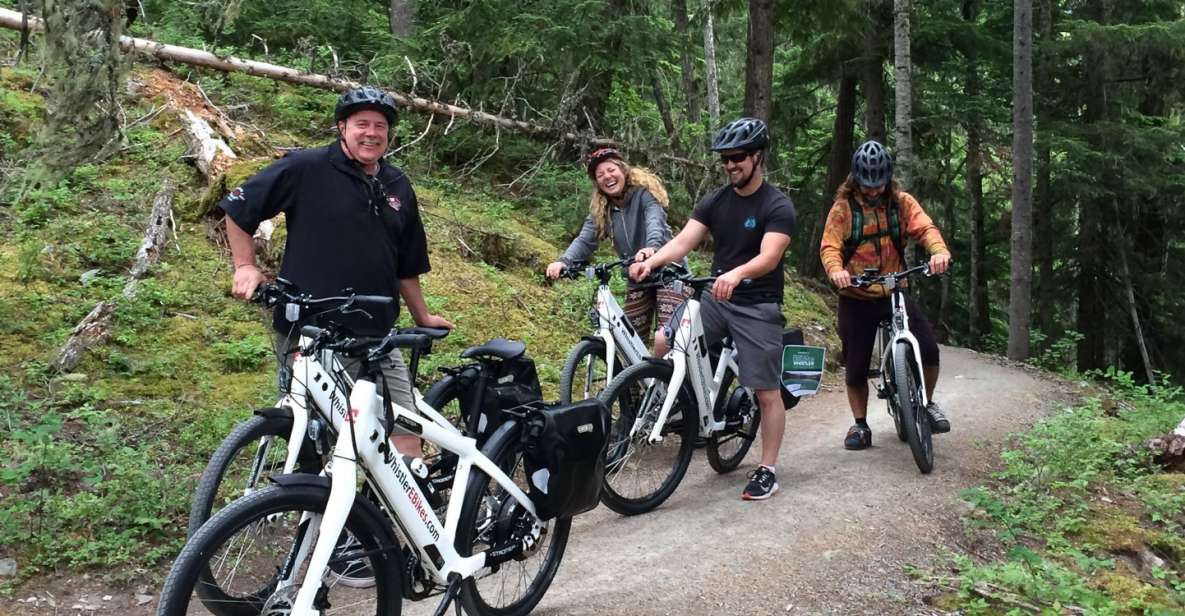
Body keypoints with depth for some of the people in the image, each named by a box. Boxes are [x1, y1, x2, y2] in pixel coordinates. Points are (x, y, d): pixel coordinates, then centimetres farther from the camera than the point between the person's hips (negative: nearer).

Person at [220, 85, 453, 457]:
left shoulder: (398, 187, 12)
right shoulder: (307, 169, -4)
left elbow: (406, 264, 20)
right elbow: (239, 207, 3)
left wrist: (422, 316, 22)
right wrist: (245, 266, -2)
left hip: (375, 335, 5)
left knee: (405, 430, 2)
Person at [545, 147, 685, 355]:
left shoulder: (644, 192, -8)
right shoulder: (600, 210, 6)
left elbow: (655, 221, -28)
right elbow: (585, 240, -7)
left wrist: (652, 246, -51)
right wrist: (563, 261, -29)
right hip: (637, 280, 6)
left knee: (665, 340, -22)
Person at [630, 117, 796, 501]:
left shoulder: (777, 206, -11)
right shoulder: (714, 201, 5)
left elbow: (769, 257, -26)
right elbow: (683, 242, -6)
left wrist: (736, 275, -46)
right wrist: (650, 262, -27)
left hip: (758, 306, -5)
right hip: (715, 298, 5)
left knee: (767, 393, -2)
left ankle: (767, 471, 11)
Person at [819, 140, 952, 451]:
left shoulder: (901, 202, 2)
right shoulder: (843, 207, -3)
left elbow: (925, 228, -11)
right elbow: (830, 247, -12)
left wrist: (939, 251, -33)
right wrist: (836, 270, -34)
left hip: (894, 292, 1)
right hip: (857, 298, -1)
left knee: (928, 349, -13)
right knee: (856, 366, 3)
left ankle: (927, 404, 13)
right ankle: (860, 425, 23)